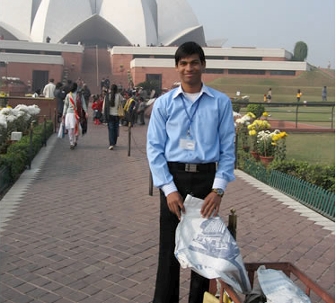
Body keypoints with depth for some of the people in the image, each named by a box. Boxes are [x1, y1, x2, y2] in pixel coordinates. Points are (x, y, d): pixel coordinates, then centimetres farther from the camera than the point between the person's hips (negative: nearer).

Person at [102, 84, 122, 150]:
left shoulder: (107, 96, -2)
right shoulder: (119, 96, -6)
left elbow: (104, 106, 2)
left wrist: (104, 114, 11)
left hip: (109, 115, 0)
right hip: (117, 115, 0)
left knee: (111, 129, 2)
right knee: (116, 129, 14)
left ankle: (111, 144, -11)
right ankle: (114, 143, 24)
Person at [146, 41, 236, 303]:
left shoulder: (221, 102, 0)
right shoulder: (163, 103, 1)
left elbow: (228, 148, 0)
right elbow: (155, 148, -1)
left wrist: (218, 189, -9)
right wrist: (169, 189, -10)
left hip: (207, 179, 0)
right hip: (173, 178, 0)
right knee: (169, 247, 8)